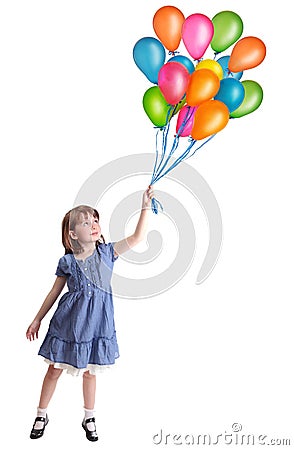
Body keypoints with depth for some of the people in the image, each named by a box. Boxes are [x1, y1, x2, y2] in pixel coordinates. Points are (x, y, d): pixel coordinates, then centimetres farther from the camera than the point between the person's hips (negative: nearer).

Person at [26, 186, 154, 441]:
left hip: (97, 323, 1)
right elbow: (54, 293, 4)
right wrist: (37, 320, 10)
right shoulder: (67, 262, -6)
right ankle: (41, 416, 31)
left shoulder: (106, 252, -4)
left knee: (90, 371, 16)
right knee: (55, 369, 10)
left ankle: (89, 419, 34)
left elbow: (138, 237, -10)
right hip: (69, 323, -1)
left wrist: (145, 207, -17)